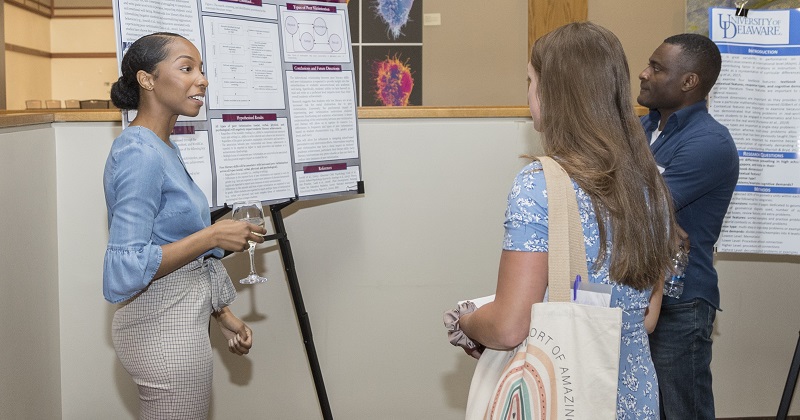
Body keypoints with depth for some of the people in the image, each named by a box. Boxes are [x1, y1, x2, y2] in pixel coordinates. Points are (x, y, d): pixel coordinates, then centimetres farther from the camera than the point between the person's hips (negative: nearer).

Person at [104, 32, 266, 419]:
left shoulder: (164, 150, 9)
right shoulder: (140, 154, -20)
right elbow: (122, 274, -26)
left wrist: (221, 315, 15)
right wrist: (213, 236, -22)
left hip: (178, 323, 9)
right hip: (164, 332, -9)